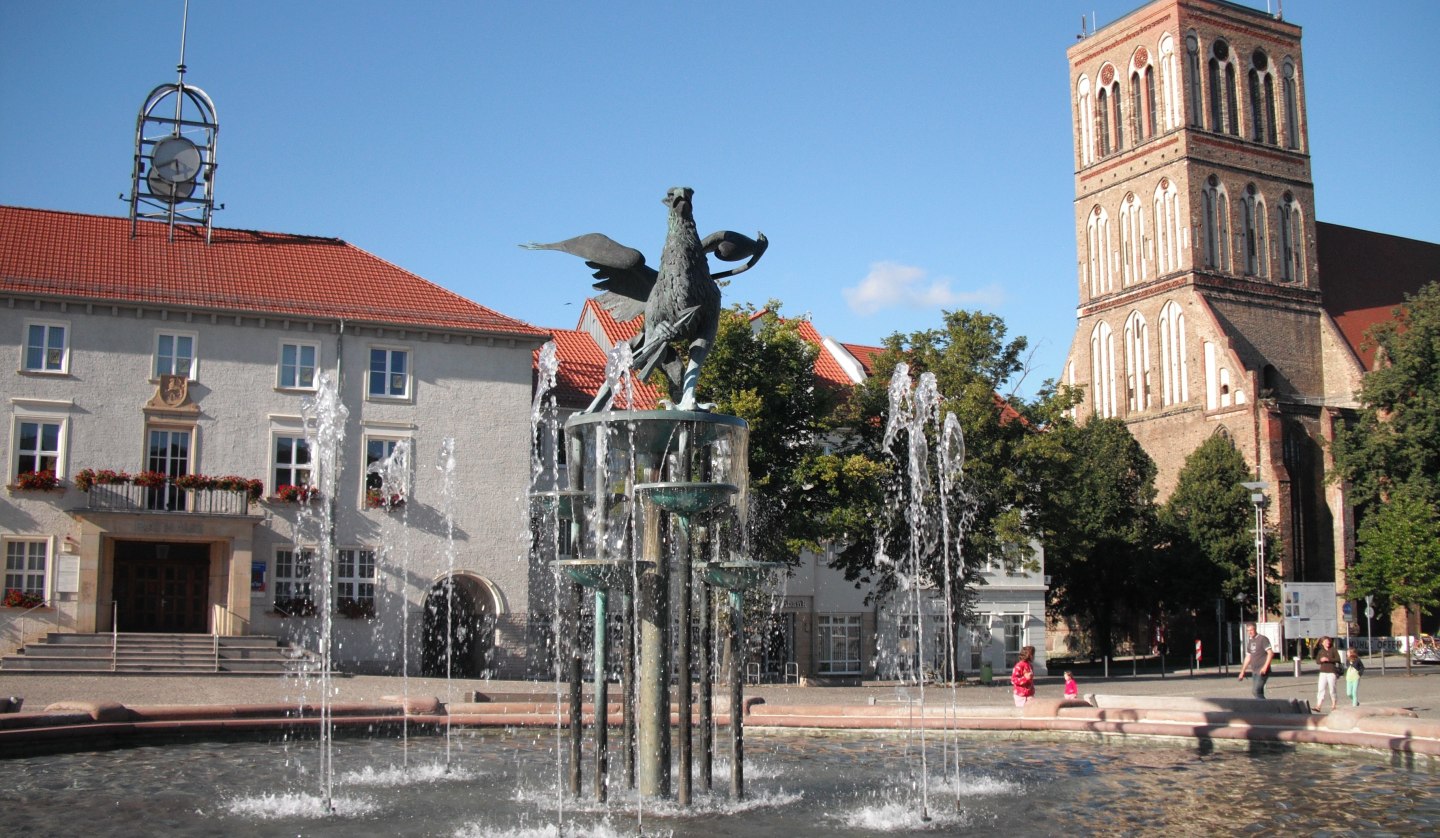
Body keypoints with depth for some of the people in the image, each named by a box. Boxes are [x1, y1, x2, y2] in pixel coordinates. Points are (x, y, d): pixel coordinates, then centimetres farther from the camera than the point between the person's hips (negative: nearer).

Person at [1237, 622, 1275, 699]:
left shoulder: (1263, 639, -7)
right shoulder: (1249, 641, 16)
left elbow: (1270, 653, -14)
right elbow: (1248, 657, 22)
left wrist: (1265, 667, -23)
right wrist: (1242, 672, 20)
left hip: (1262, 671, -8)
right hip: (1254, 671, 8)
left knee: (1255, 691, -17)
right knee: (1259, 692, 7)